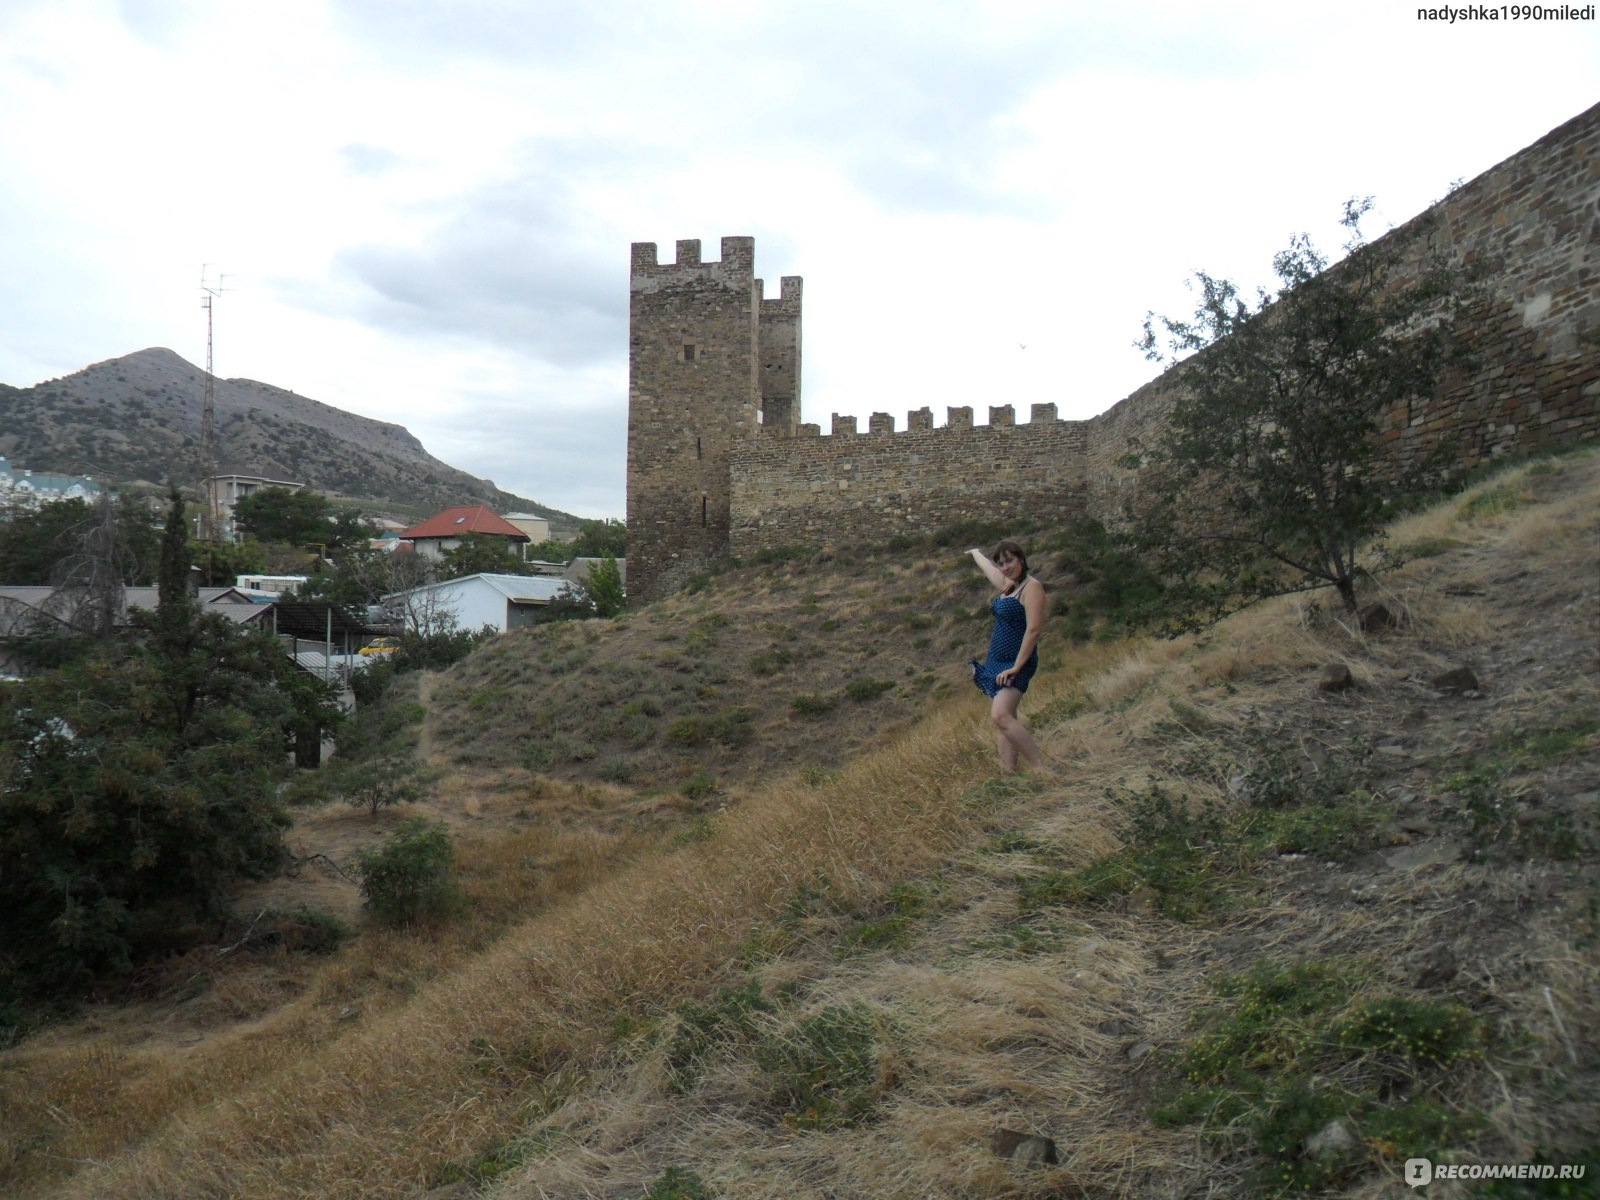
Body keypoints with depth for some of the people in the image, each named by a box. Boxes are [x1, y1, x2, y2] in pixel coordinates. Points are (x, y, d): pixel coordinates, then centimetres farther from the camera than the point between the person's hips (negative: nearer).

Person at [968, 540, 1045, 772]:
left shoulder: (1031, 587, -12)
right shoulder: (1007, 585, 13)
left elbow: (1033, 630, -20)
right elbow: (987, 567, 36)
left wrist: (1016, 667, -23)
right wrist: (975, 552, 55)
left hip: (1016, 663, -9)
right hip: (996, 662, 9)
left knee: (1000, 715, -24)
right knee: (1001, 720, 3)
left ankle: (1041, 768, -22)